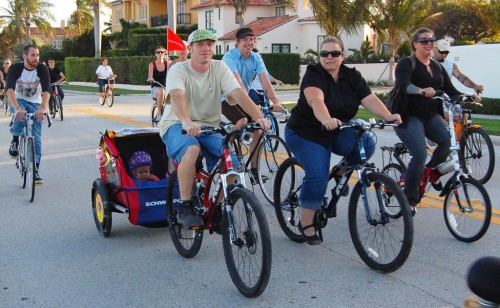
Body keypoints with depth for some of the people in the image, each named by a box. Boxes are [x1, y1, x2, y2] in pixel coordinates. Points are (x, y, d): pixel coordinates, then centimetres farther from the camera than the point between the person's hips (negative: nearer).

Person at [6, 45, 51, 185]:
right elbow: (10, 89, -32)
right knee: (20, 114, -37)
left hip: (35, 104, 1)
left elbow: (46, 90, -26)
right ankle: (15, 140, -10)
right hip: (19, 101, -1)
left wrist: (42, 108, -45)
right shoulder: (15, 68, -18)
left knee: (36, 138, -8)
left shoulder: (42, 69, -15)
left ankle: (35, 170, -2)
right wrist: (17, 108, -48)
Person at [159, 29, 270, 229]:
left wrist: (259, 117, -32)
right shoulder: (178, 70, -12)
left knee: (232, 166, -18)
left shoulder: (219, 68, -1)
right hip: (176, 125, -4)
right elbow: (177, 96, -33)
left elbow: (238, 93, -15)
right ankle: (184, 208, -25)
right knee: (192, 149, -38)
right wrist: (186, 122, -54)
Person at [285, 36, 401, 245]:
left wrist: (388, 116, -31)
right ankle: (306, 225, -3)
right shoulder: (314, 74, -16)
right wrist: (326, 120, -55)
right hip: (305, 133, -4)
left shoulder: (352, 76, -1)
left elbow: (369, 99, -13)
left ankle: (341, 171, 6)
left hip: (336, 132, 5)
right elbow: (315, 100, -36)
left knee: (366, 144, -22)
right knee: (318, 176, -20)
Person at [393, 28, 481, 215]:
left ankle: (431, 171, 9)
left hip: (431, 116, 6)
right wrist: (422, 91, -45)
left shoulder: (437, 67, 14)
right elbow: (404, 85, -26)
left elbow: (450, 90, 9)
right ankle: (410, 199, -5)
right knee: (420, 155, -22)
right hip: (409, 117, -6)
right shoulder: (406, 64, -6)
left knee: (449, 140, -20)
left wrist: (468, 97, -10)